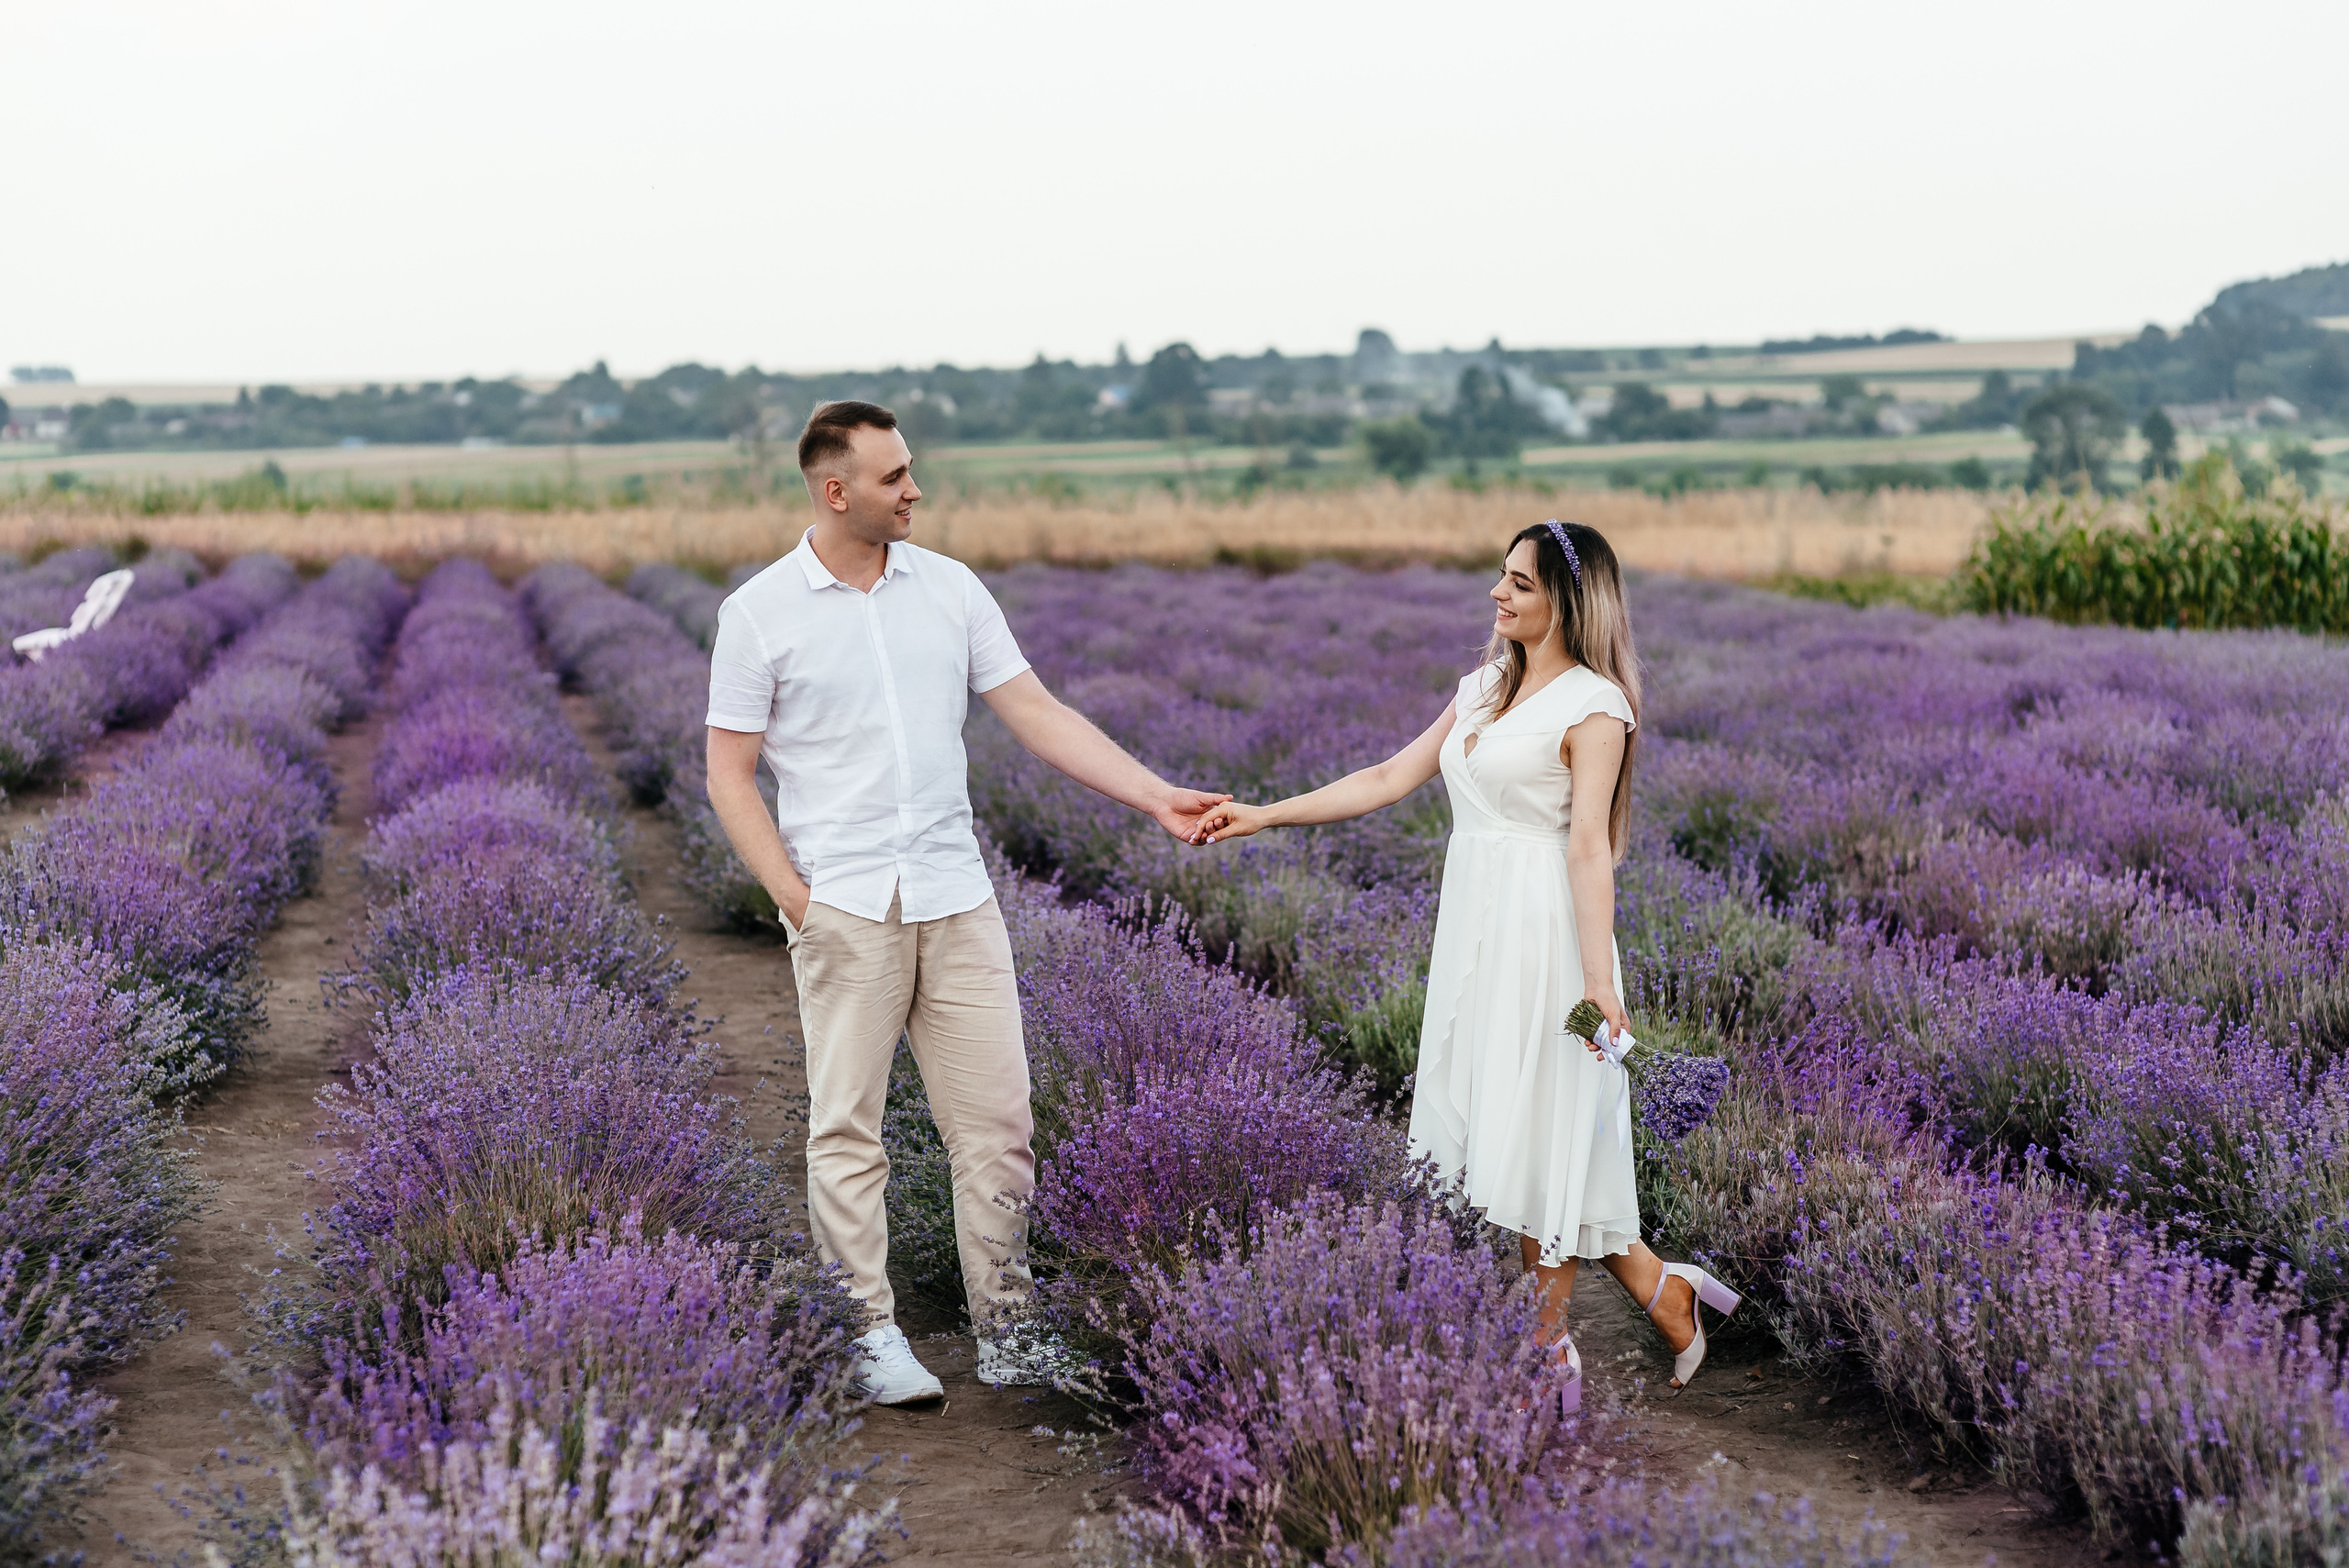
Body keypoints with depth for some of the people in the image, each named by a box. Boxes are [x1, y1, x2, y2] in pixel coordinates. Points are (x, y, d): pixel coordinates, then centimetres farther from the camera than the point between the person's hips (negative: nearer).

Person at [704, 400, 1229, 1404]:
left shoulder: (950, 588, 8)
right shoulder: (759, 613, -1)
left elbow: (1037, 714, 8)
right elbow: (729, 774, 1)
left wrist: (1156, 797, 0)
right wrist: (792, 896, -8)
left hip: (956, 898, 3)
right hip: (843, 906, -3)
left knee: (997, 1121, 3)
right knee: (847, 1129, 0)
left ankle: (1006, 1334, 12)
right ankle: (871, 1335, 11)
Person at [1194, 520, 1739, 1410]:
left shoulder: (1593, 704, -8)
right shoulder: (1485, 688, 15)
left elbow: (1588, 847, -15)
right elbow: (1390, 780, 16)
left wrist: (1599, 981, -21)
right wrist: (1264, 815, 13)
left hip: (1541, 936, -8)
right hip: (1474, 931, 8)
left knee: (1536, 1134, -2)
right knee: (1486, 1127, 9)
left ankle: (1548, 1354, 11)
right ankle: (1659, 1289, 19)